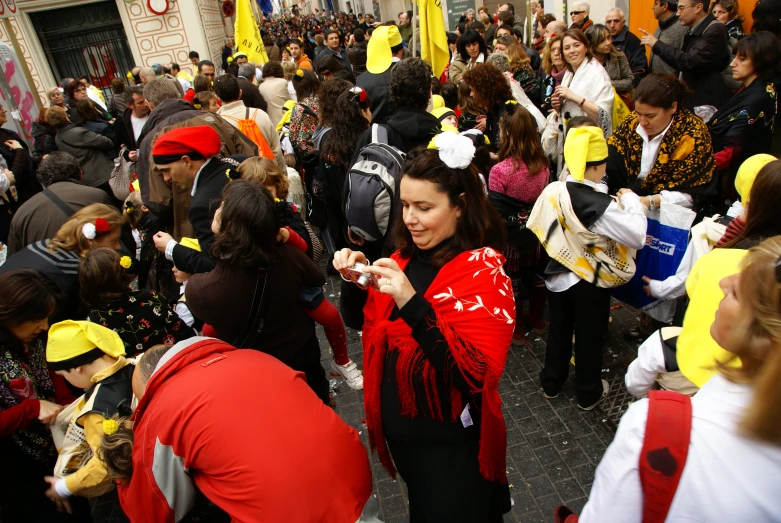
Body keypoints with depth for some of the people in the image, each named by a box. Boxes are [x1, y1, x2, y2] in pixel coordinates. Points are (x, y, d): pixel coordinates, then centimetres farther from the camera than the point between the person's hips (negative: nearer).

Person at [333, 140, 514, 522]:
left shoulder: (484, 271, -21)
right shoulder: (406, 256, -3)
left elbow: (477, 376, -30)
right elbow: (368, 326, 7)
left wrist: (413, 304, -39)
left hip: (451, 444, -6)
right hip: (398, 428, 6)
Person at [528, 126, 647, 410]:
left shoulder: (552, 191, -11)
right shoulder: (599, 205, -28)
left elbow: (537, 227, 2)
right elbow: (637, 236, -23)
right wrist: (631, 200, -10)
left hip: (558, 276, 5)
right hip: (590, 282, -5)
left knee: (558, 330, 22)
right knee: (589, 336, 14)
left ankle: (551, 383, 39)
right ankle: (588, 393, 33)